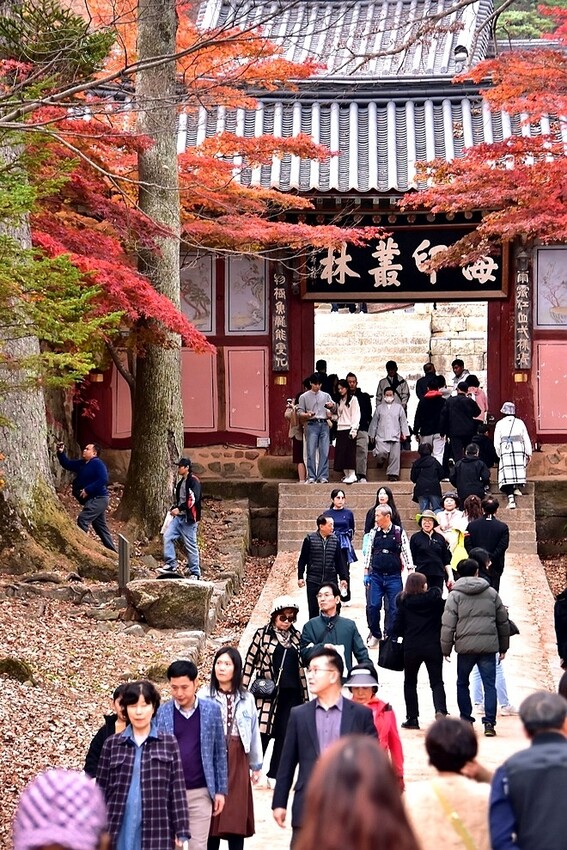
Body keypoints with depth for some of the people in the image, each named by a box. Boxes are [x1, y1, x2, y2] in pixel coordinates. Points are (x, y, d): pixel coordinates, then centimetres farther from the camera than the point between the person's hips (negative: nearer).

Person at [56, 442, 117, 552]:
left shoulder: (97, 464, -14)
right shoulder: (82, 464, 13)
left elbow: (103, 480, -25)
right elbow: (67, 464, 18)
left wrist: (87, 490, -24)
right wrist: (61, 453, 0)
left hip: (98, 499, -10)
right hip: (93, 500, 10)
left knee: (82, 519, -21)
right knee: (100, 527, 13)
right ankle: (112, 551, 18)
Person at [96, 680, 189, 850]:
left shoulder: (169, 743, 5)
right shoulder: (112, 744, 8)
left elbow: (177, 790, 3)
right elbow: (101, 790, 8)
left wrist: (181, 832, -3)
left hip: (156, 832, -1)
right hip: (120, 832, 1)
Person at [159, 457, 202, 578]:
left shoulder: (193, 481, -10)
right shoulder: (180, 482, 18)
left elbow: (193, 499, -19)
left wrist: (179, 508, -19)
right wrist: (173, 508, 10)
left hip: (188, 518, -8)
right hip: (178, 517, 8)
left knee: (191, 546, -2)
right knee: (167, 536, -8)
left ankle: (195, 573, 6)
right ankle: (171, 565, -8)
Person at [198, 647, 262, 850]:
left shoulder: (246, 699, 8)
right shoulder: (204, 696, -3)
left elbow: (254, 732, 13)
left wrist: (256, 765, 15)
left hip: (237, 760, 2)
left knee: (237, 816, 4)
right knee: (211, 818, 1)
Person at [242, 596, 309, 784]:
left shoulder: (297, 636, 10)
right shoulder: (262, 634, -1)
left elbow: (301, 666, 15)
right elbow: (250, 662, 1)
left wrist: (305, 695, 11)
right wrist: (243, 690, -3)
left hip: (291, 693, 4)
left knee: (285, 734, 5)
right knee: (261, 732, -6)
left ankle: (275, 773, 14)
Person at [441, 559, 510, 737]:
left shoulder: (455, 595, 1)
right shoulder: (491, 593, 10)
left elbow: (448, 625, -4)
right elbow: (503, 622, 15)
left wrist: (446, 649, 4)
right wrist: (503, 647, 23)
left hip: (465, 646, -1)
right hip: (489, 646, 1)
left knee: (462, 683, 16)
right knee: (489, 685, 2)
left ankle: (466, 720, 18)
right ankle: (489, 723, -8)